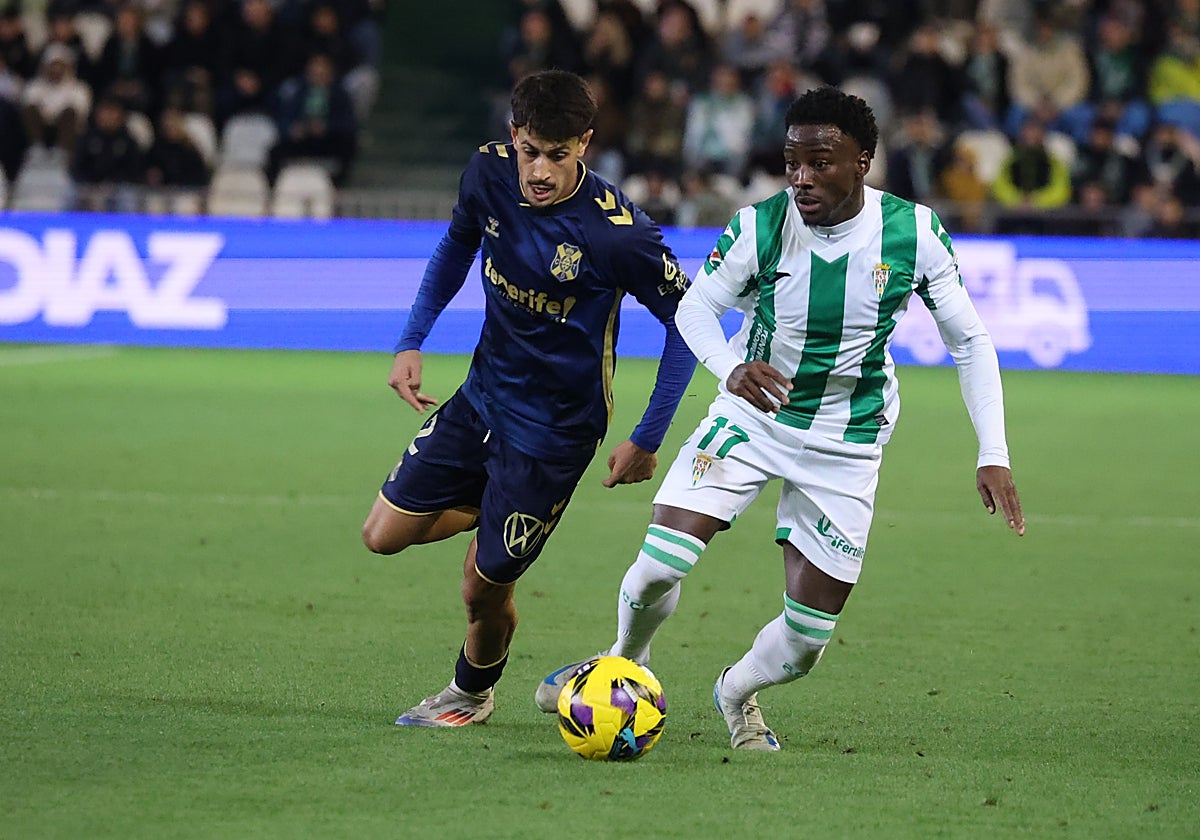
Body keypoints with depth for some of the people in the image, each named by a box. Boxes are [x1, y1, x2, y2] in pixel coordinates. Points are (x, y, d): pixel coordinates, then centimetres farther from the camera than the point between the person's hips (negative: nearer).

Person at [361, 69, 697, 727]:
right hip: (482, 396, 6)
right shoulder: (490, 172, -12)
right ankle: (495, 510, 30)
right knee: (385, 535, 5)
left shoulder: (618, 232, -28)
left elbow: (686, 319, -15)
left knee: (483, 590, 2)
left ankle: (471, 694, 34)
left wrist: (647, 439, -14)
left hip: (555, 429, -6)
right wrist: (411, 342, 5)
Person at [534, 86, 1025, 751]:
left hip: (847, 443, 1)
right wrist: (730, 368, -28)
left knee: (805, 641, -3)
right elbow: (695, 307, -6)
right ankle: (625, 663, 15)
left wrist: (993, 456, -12)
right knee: (659, 565, -18)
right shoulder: (759, 227, -18)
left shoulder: (915, 233, -16)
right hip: (753, 412, -1)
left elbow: (969, 341, -5)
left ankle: (737, 693, 33)